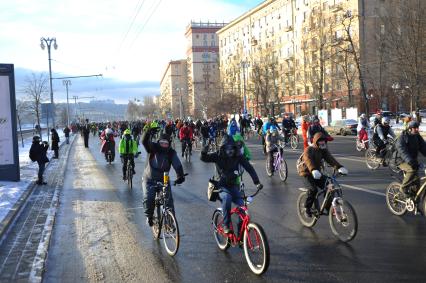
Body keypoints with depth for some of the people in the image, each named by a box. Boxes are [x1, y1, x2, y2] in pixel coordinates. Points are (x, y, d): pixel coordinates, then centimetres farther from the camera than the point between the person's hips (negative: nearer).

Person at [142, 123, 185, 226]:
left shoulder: (171, 152, -10)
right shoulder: (153, 148, -11)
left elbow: (177, 165, -22)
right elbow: (144, 141, -29)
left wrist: (180, 176, -39)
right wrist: (148, 132, -48)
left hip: (163, 180, 1)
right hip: (149, 180, -1)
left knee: (169, 200, -9)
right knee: (148, 199, -18)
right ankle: (149, 216, 9)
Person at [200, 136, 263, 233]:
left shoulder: (238, 157, -9)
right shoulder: (218, 156, -12)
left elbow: (249, 168, -13)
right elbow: (204, 158, -21)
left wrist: (257, 182, -25)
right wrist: (204, 152, -45)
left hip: (233, 186, 2)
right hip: (221, 186, -2)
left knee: (242, 205, -18)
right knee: (227, 198, -35)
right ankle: (226, 225, -23)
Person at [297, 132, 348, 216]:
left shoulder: (323, 150, 3)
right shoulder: (309, 150, -17)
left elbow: (330, 159, -11)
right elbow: (308, 161, -36)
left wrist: (339, 167, -29)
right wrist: (313, 170, -56)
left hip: (317, 173, 6)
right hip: (307, 174, -6)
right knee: (313, 189, -27)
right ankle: (307, 208, -6)